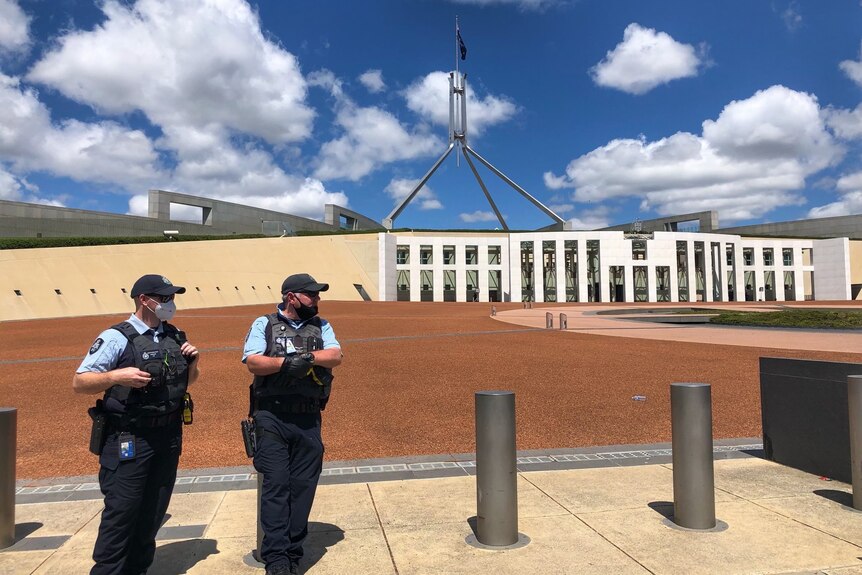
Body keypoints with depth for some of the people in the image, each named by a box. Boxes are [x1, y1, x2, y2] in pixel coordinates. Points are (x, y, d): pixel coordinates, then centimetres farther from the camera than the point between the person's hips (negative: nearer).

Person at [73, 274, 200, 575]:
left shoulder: (175, 337, 8)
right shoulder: (117, 337, -10)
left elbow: (188, 380, 20)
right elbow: (79, 382, -11)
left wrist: (193, 363, 0)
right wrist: (117, 375, -26)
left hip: (168, 437, 6)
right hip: (128, 441, -6)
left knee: (153, 511, 15)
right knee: (121, 512, -2)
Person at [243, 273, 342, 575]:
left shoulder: (321, 326, 13)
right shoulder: (264, 324, 5)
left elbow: (336, 356, -3)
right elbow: (253, 362, -8)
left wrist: (308, 357, -18)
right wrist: (287, 362, -20)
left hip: (308, 418, 3)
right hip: (271, 417, -3)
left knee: (303, 486, 6)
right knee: (276, 485, -2)